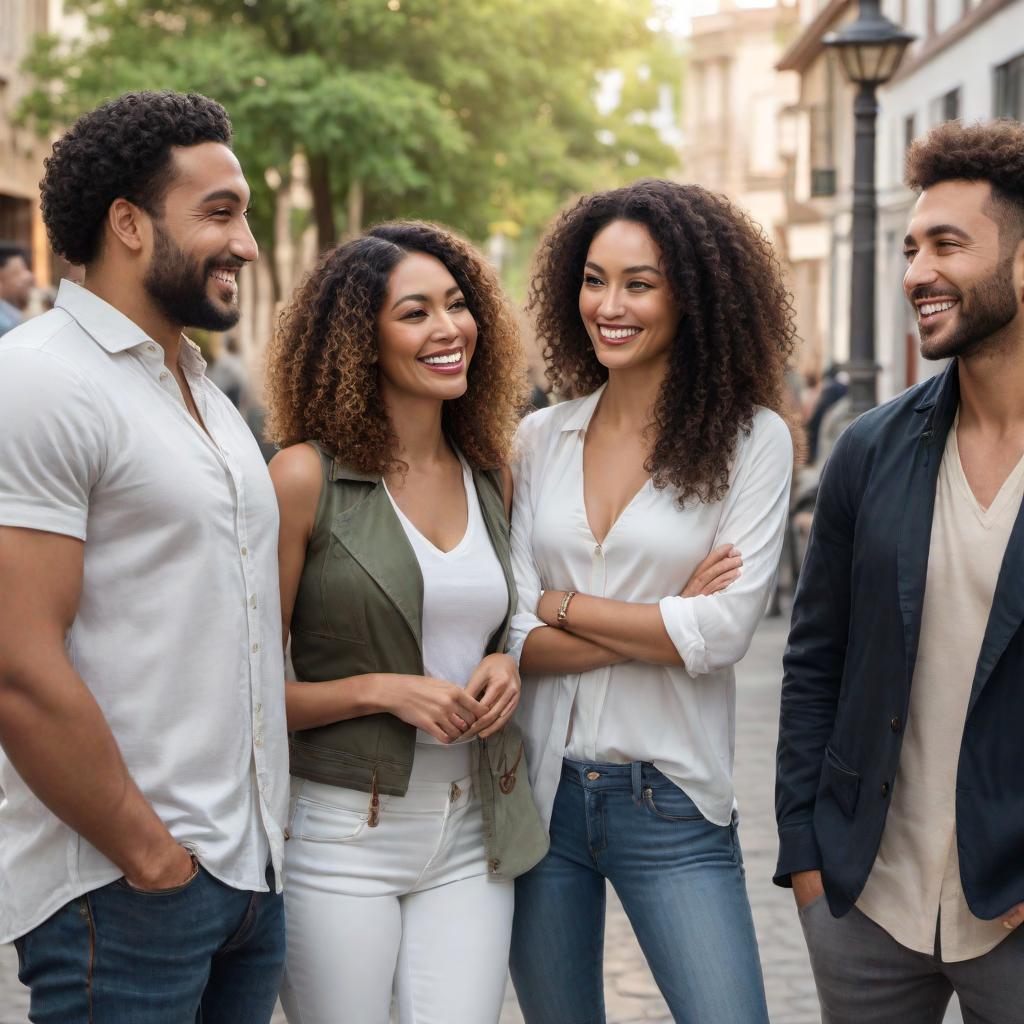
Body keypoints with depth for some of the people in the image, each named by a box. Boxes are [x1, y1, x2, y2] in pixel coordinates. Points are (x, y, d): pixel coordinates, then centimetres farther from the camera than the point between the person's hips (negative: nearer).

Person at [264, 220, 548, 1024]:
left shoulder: (490, 478, 7)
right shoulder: (308, 477, -8)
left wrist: (505, 666, 2)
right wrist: (381, 690, -18)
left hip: (471, 838, 4)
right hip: (341, 832, -4)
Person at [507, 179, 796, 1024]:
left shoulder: (751, 439, -5)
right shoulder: (540, 439, 3)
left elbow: (724, 631, -14)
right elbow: (511, 635, -4)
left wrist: (562, 606, -7)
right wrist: (666, 623, -13)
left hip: (671, 803, -3)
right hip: (540, 792, 3)